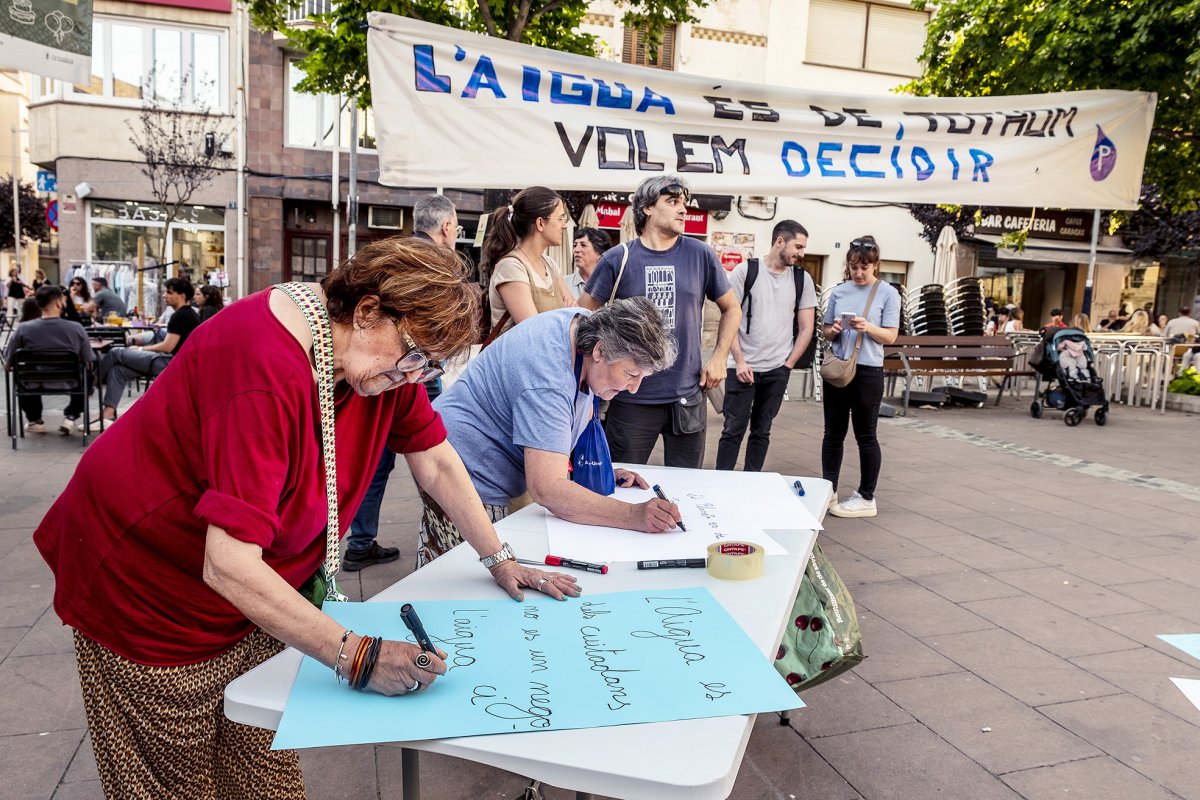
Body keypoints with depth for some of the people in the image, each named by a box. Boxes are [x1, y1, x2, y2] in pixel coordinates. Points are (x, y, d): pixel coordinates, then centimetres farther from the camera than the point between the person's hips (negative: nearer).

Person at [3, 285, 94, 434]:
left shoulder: (23, 328, -14)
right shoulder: (76, 328, -16)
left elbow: (8, 362, -3)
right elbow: (88, 362, -6)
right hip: (69, 384, -1)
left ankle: (34, 420, 36)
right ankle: (70, 417, 18)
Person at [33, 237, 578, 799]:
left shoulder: (393, 349, -10)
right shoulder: (268, 370, -34)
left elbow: (435, 462, 1)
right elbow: (229, 567, -36)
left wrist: (499, 560, 2)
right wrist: (357, 656, -36)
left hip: (251, 588, 7)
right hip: (143, 580, -6)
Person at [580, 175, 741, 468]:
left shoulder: (701, 255, 2)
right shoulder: (618, 259, -2)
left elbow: (732, 309, 13)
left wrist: (719, 358, 3)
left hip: (688, 397, 2)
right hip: (631, 399, -1)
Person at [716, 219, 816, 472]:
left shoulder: (802, 279, 6)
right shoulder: (745, 270, -2)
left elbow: (806, 329, 9)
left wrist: (788, 365, 2)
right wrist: (740, 361, -9)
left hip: (777, 370, 3)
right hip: (742, 366, -2)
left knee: (761, 432, 9)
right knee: (733, 430, -1)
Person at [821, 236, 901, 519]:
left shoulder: (888, 294, -3)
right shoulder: (838, 292, 7)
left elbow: (890, 336, -5)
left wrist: (868, 328, -23)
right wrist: (833, 330, -11)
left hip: (868, 371, -4)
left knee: (865, 436, 4)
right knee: (833, 432, 10)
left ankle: (866, 497, 14)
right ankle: (828, 490, 20)